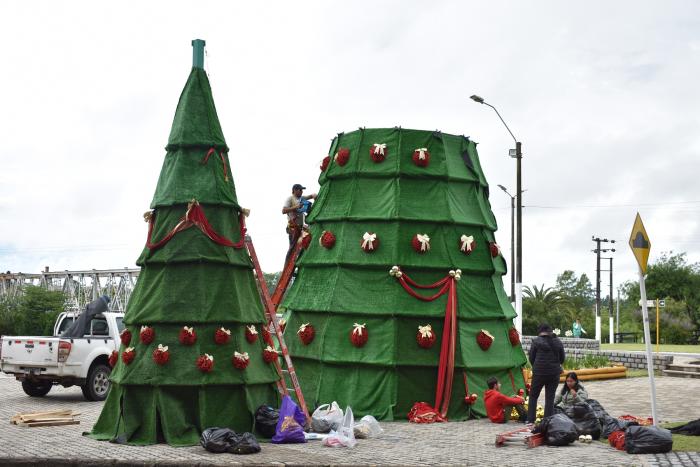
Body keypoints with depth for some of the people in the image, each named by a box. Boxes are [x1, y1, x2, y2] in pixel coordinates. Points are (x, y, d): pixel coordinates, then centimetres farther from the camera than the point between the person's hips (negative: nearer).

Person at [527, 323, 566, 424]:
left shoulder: (536, 341, -7)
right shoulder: (558, 342, 4)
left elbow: (531, 358, -1)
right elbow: (562, 359, 10)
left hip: (539, 373, -3)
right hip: (554, 374, 3)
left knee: (533, 396, 11)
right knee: (550, 398, 7)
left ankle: (530, 420, 7)